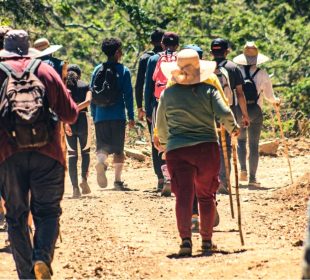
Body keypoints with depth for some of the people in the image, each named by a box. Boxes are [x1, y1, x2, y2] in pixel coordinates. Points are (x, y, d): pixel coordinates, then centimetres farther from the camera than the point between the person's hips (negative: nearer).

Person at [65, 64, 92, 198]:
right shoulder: (85, 86, 8)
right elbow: (88, 101, -11)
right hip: (83, 119, 0)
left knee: (72, 154, 4)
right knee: (85, 151, 16)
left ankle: (75, 187, -4)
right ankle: (84, 179, -6)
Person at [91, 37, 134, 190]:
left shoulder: (97, 70, 7)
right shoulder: (123, 70, -1)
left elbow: (91, 94, 9)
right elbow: (128, 95, -4)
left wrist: (94, 115, 17)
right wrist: (131, 117, 1)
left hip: (100, 116, 2)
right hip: (118, 116, -2)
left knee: (102, 147, 3)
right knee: (118, 148, 8)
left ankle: (101, 161, -30)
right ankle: (118, 180, 7)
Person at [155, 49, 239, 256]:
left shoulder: (167, 94, 4)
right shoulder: (208, 91, -1)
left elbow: (161, 125, 14)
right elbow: (225, 114, -12)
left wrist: (163, 142, 34)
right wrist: (233, 128, 9)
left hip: (177, 150, 0)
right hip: (207, 147, 0)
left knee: (183, 195, -5)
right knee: (206, 195, 13)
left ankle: (186, 239, -21)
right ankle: (207, 240, 16)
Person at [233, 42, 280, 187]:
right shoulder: (262, 74, -6)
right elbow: (269, 95, 1)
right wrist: (275, 101, 24)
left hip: (238, 110, 1)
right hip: (255, 112, -1)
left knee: (241, 140, 21)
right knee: (253, 145, 4)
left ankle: (243, 169, 4)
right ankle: (252, 178, 4)